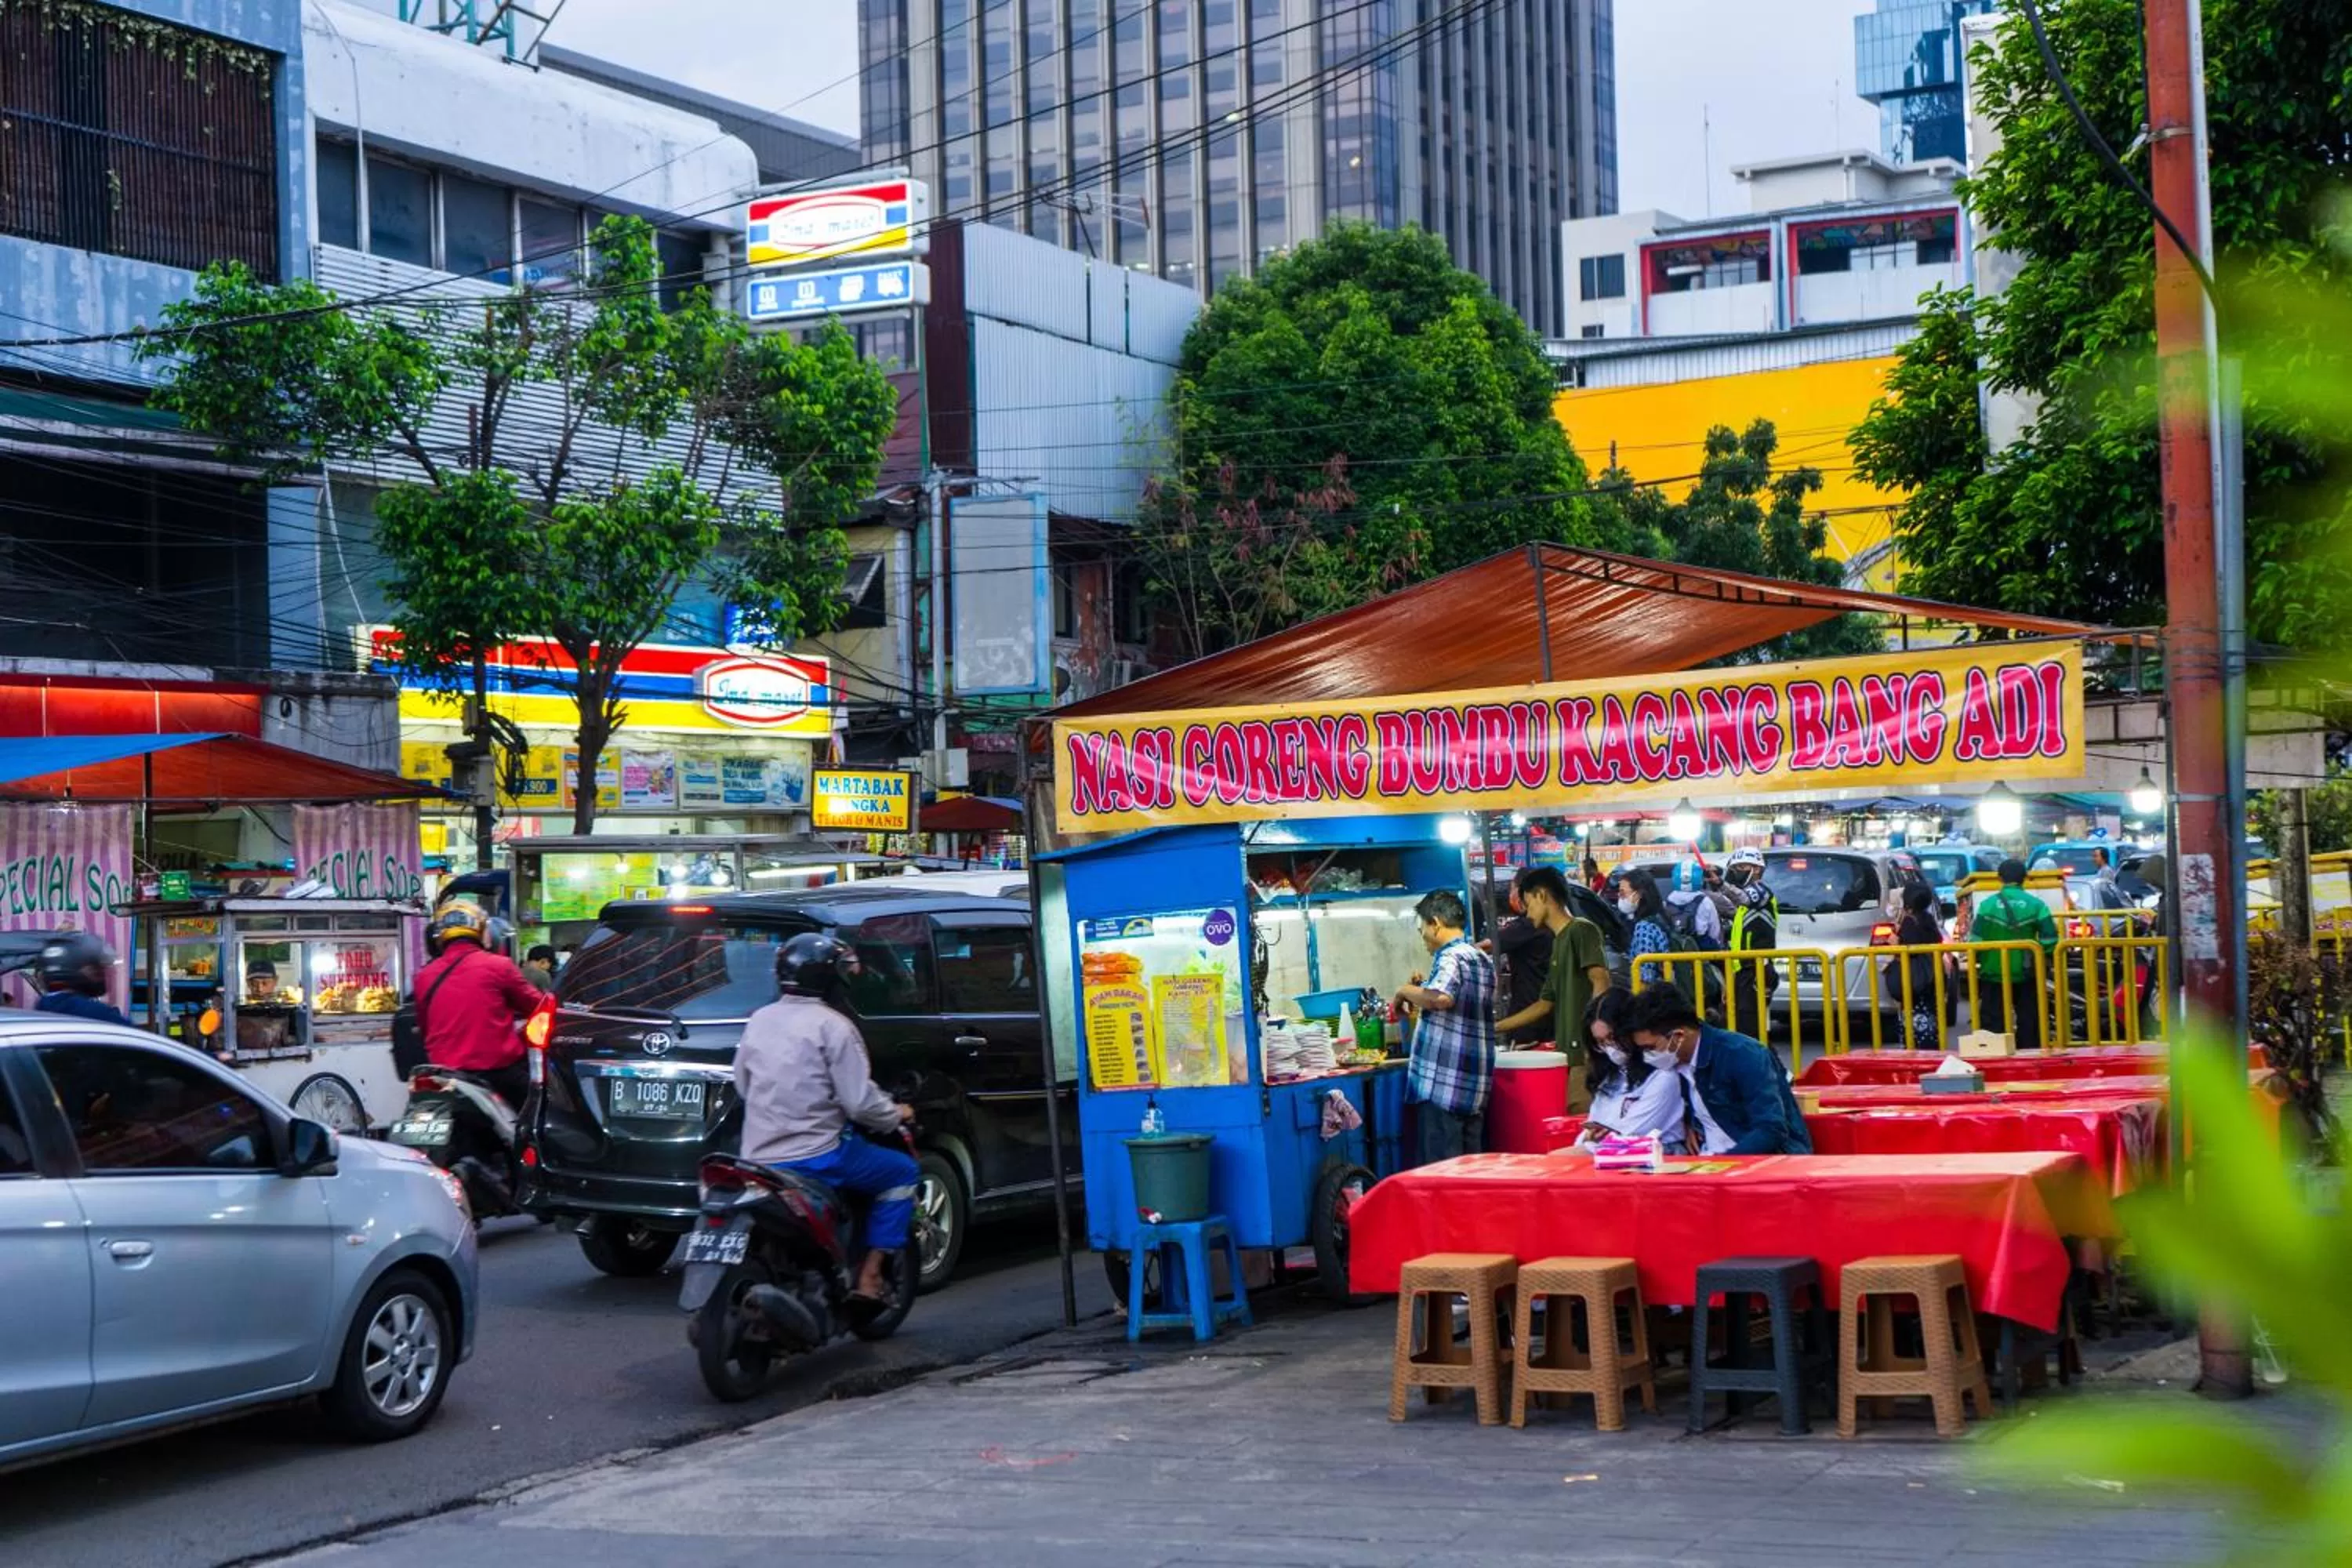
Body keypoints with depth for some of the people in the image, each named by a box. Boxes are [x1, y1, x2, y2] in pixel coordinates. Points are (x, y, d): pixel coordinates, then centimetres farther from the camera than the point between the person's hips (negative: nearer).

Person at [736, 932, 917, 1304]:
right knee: (903, 1172, 10)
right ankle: (869, 1275, 4)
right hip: (816, 1157, -7)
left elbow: (742, 1085, 18)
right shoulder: (833, 1026, -12)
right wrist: (897, 1116, 4)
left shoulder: (759, 1021, 8)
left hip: (758, 1158, 7)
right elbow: (860, 1102, -15)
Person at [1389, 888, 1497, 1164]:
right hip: (1476, 1085, 9)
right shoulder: (1483, 959, 17)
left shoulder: (1451, 957, -11)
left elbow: (1441, 998, -31)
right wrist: (1423, 991, 23)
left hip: (1444, 1084, -9)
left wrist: (1406, 991, -13)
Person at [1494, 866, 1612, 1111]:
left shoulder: (1581, 930, -2)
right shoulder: (1559, 943, 24)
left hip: (1587, 1055, -8)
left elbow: (1601, 983, -14)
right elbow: (1545, 1004, 29)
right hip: (1568, 1054, 8)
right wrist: (1495, 1028, 30)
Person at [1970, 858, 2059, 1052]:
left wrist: (1977, 962, 7)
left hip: (1994, 974, -1)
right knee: (2028, 1021, 10)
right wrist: (2046, 960, 10)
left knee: (1997, 1024, 6)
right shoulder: (2036, 905, -5)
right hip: (2027, 975, 1)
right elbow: (2049, 939, -7)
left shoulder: (1987, 906, -6)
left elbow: (1976, 941, -8)